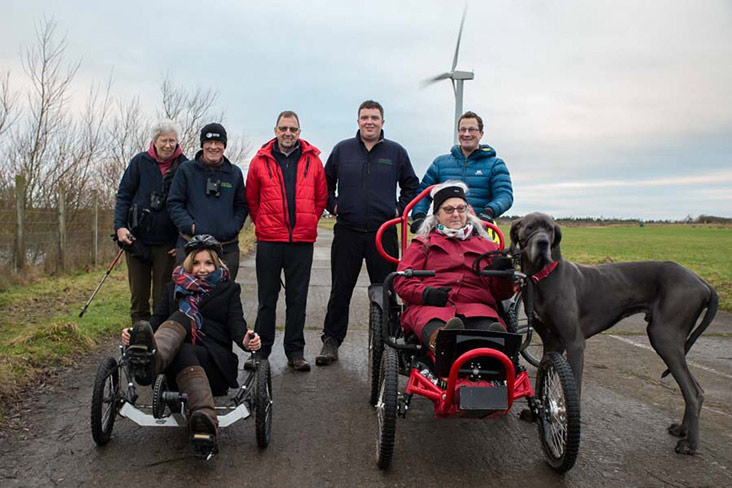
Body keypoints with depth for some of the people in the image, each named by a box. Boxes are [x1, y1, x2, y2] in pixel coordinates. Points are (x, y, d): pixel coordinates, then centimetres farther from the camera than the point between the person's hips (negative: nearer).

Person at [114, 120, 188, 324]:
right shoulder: (140, 162, 2)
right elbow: (123, 195, 5)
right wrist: (119, 226, -8)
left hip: (167, 243, -1)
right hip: (137, 239, 1)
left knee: (163, 298, 5)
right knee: (138, 295, 9)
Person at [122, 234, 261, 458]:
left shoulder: (229, 289, 20)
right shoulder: (176, 287, 27)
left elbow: (236, 323, 3)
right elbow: (158, 319, 12)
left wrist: (245, 340, -21)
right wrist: (135, 334, -11)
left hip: (214, 358, -1)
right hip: (177, 352, 1)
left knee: (181, 320, -30)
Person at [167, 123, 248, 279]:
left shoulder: (235, 173, 11)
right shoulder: (186, 170, 4)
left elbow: (242, 206, 15)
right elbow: (174, 203, 3)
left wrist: (234, 227, -2)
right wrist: (189, 225, -11)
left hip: (228, 248, 2)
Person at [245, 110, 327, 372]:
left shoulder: (313, 160, 6)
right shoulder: (260, 161, 4)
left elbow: (321, 197, 13)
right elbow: (251, 199, 13)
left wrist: (307, 223, 12)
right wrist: (263, 224, 12)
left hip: (302, 241, 1)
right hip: (269, 241, 0)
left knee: (298, 298, 6)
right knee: (267, 298, 7)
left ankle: (295, 351, 16)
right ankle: (260, 350, 17)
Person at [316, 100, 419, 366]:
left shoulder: (396, 152, 7)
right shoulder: (342, 150, 8)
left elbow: (411, 186, 18)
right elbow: (325, 183, 19)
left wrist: (399, 209, 7)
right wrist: (333, 205, 7)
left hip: (384, 234, 0)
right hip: (347, 233, 0)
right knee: (340, 291, 5)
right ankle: (331, 342, 14)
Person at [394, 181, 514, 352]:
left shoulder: (487, 246, 31)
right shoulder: (422, 243, 27)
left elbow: (501, 292, 23)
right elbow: (402, 279, 12)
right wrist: (426, 294, -10)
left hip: (475, 306, 2)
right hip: (428, 306, -1)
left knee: (486, 325, -38)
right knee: (434, 325, -41)